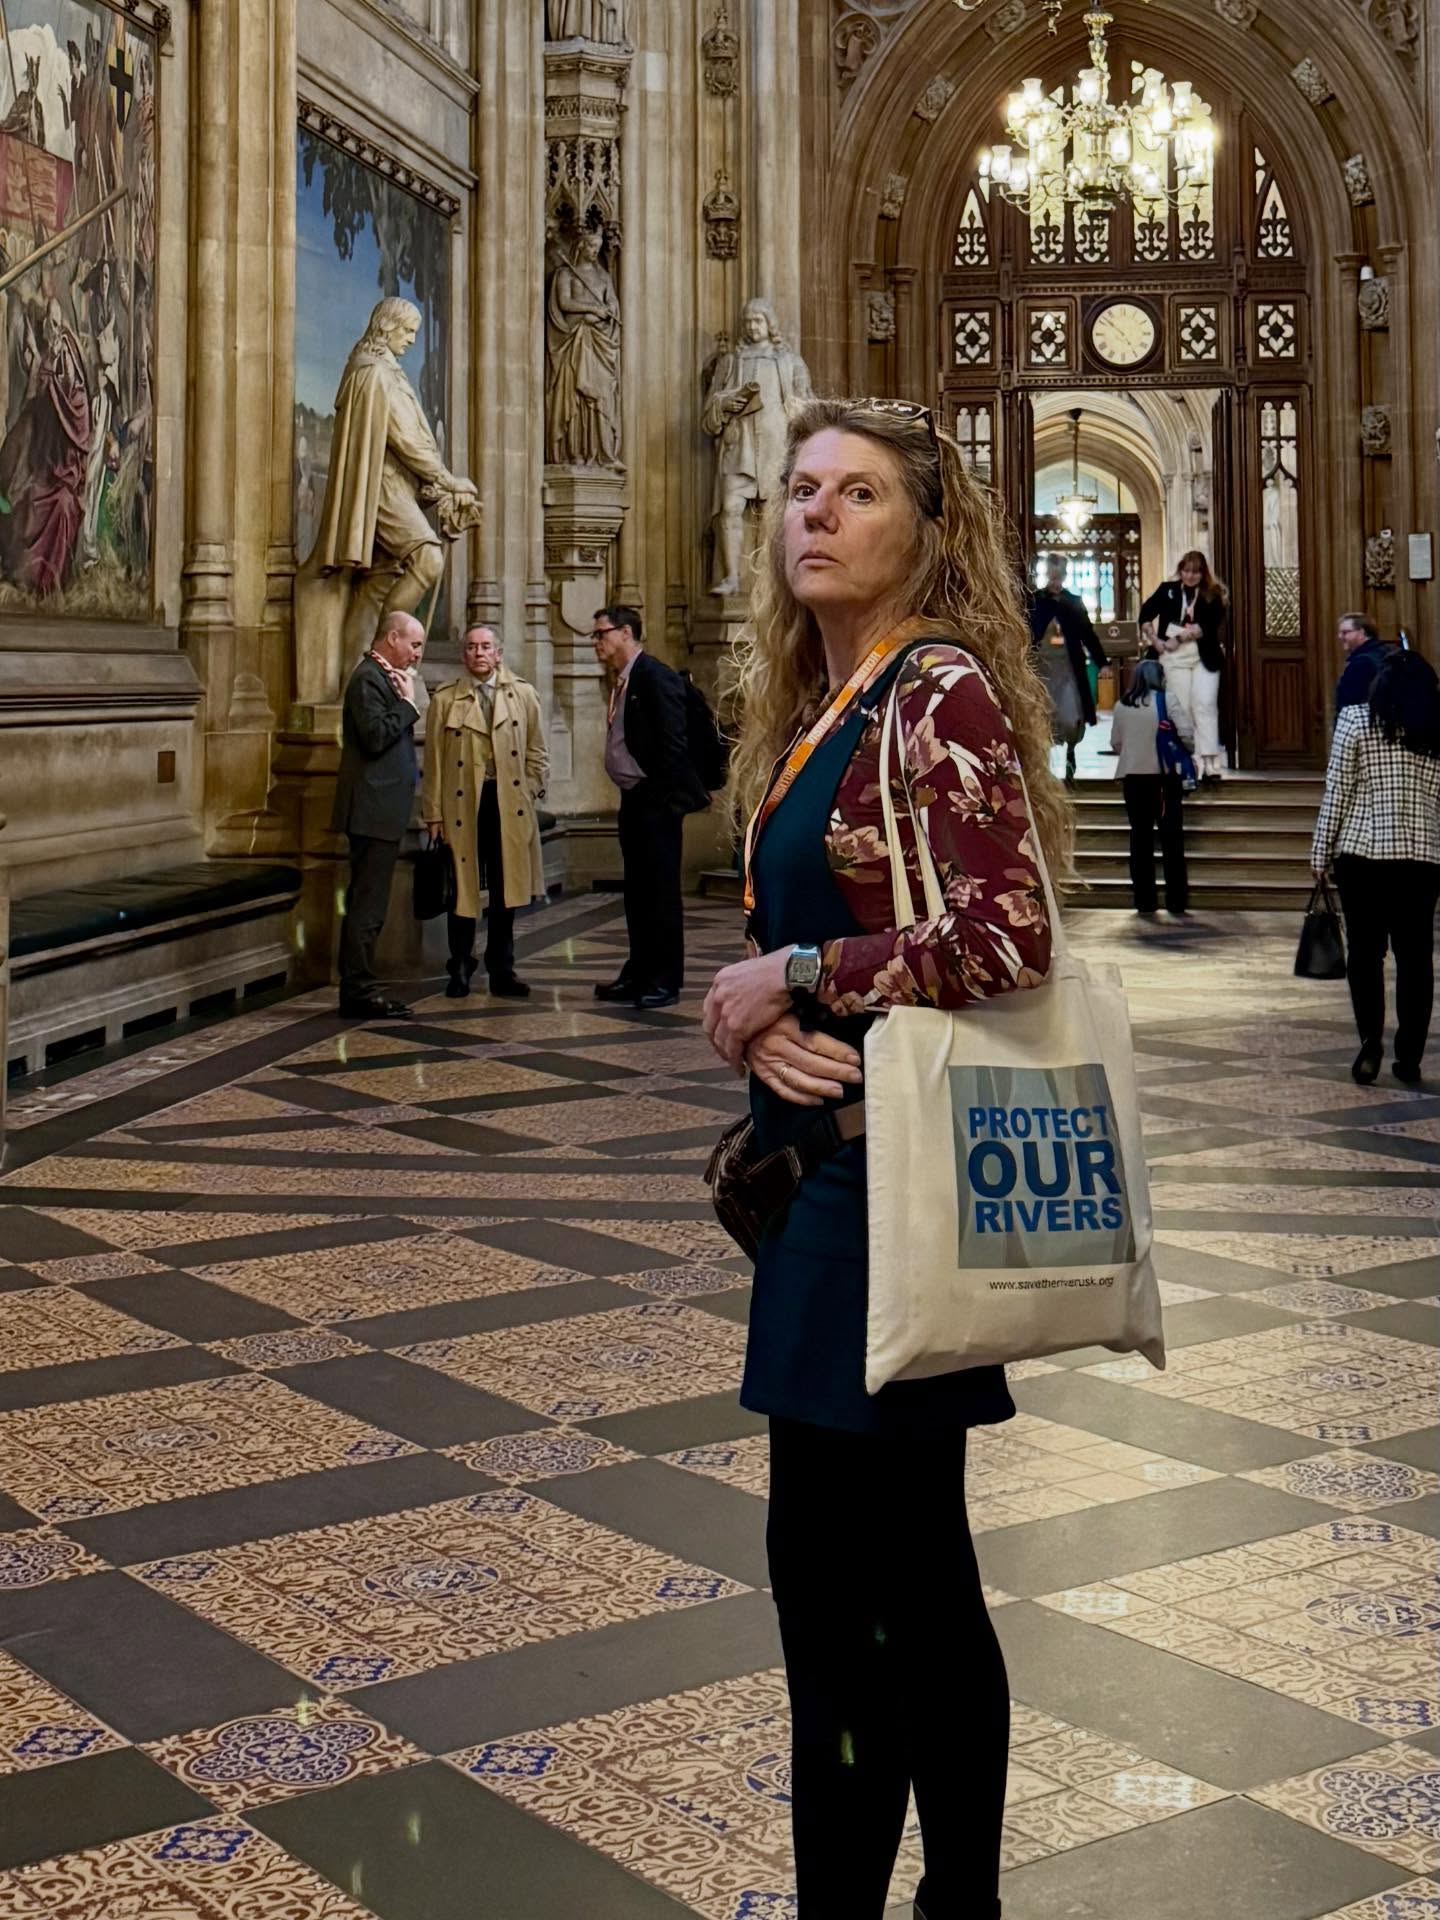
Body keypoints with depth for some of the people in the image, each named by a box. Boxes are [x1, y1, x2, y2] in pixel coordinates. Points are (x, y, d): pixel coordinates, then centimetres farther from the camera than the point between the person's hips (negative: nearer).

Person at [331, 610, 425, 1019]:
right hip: (373, 811, -11)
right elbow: (376, 736, -23)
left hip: (381, 812, 11)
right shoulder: (368, 678, -12)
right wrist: (408, 703, -13)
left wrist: (406, 700, 8)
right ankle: (360, 991, -7)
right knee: (367, 905, -9)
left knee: (367, 904, 12)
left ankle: (357, 990, 17)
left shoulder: (384, 677, 19)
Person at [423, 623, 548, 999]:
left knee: (505, 891, 7)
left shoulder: (524, 695, 8)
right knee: (462, 890, 3)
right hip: (462, 803, -1)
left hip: (509, 805, 2)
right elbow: (434, 760, 1)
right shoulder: (445, 699, 3)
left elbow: (536, 753, 12)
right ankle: (460, 971, 14)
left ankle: (502, 972, 16)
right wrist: (434, 814, -3)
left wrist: (528, 792, 0)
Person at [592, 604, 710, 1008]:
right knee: (637, 891, 13)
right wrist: (630, 795, 12)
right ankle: (639, 973, 21)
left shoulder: (655, 676, -13)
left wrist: (662, 799, -19)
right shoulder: (622, 682, 15)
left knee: (661, 890, -4)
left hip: (655, 801, -10)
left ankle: (666, 981, 1)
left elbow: (673, 743, -17)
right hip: (633, 800, 10)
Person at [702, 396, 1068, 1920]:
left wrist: (797, 977, -13)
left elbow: (1006, 938, -24)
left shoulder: (941, 689, -13)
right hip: (829, 1158, 9)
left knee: (840, 1561, 0)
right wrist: (758, 1026, -7)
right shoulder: (812, 705, 13)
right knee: (905, 1562, 16)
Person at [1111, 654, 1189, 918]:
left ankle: (1144, 901, 10)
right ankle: (1176, 902, 4)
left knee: (1141, 837, 9)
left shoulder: (1123, 705, 0)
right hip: (1165, 775, -3)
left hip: (1133, 775, 3)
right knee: (1171, 837, 4)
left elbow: (1116, 742, 7)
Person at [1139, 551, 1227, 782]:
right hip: (1175, 657, 2)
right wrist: (1155, 640, -6)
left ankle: (1209, 764, -16)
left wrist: (1180, 638, -16)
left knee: (1205, 705, -11)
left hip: (1205, 656, -2)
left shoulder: (1213, 595, 4)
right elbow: (1146, 614, 8)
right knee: (1181, 708, 1)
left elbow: (1209, 625, -9)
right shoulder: (1167, 590, 9)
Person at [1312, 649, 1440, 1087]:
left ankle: (1371, 1038, -10)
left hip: (1363, 850, -2)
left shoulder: (1356, 719, -1)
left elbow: (1337, 793, -2)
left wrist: (1322, 852, 3)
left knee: (1365, 950, 7)